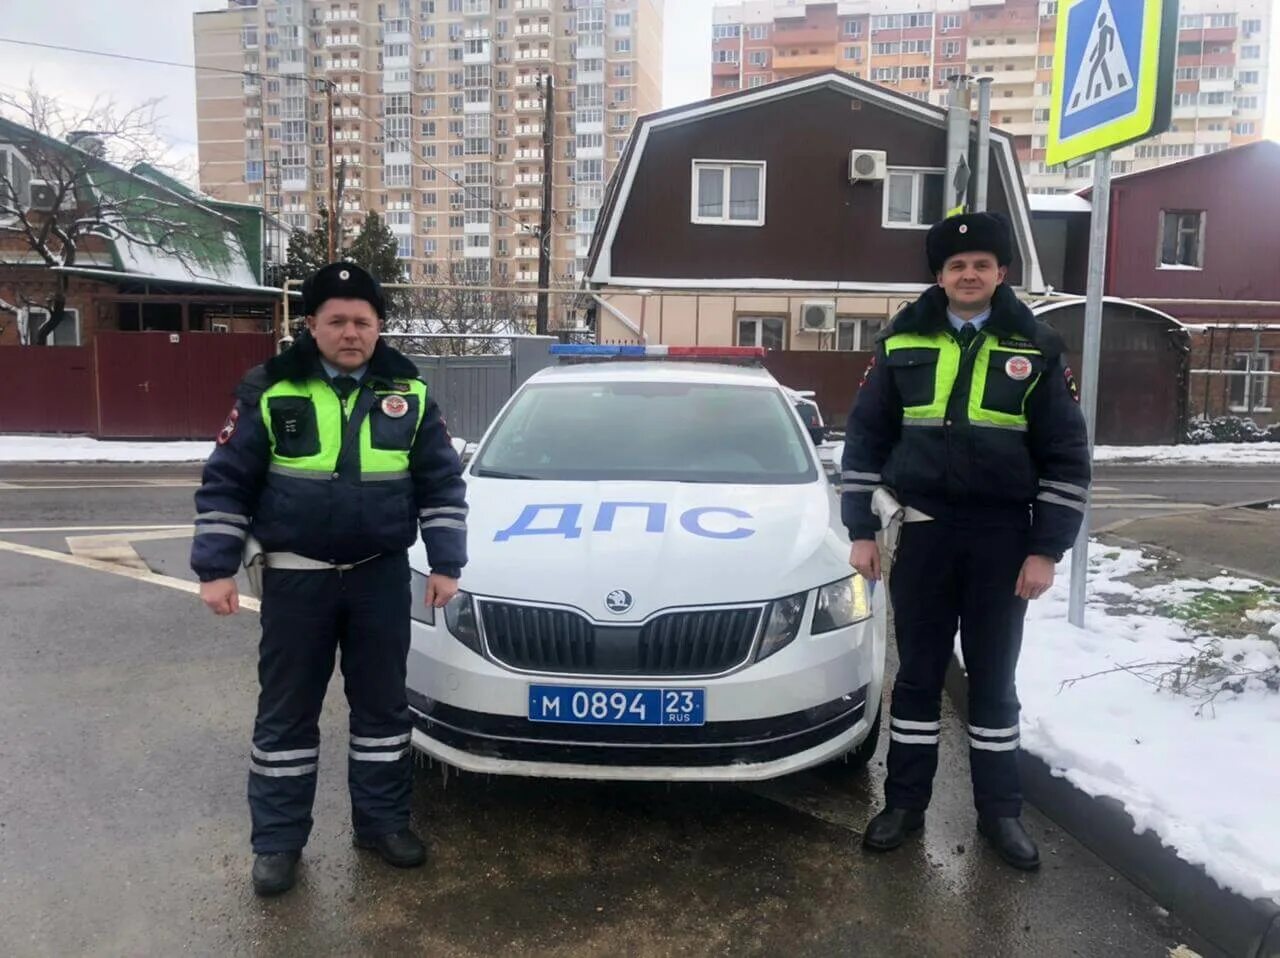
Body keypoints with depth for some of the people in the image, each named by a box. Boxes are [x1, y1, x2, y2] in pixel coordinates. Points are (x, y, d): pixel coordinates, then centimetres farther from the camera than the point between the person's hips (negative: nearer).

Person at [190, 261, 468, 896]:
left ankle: (382, 820, 28)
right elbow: (226, 483, -2)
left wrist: (445, 564, -2)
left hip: (382, 575, 2)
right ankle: (277, 839, 24)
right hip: (296, 576, -1)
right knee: (286, 710, 9)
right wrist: (215, 567, -6)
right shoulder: (269, 391, -5)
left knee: (382, 703, 12)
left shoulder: (408, 393, 0)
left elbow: (442, 483, 3)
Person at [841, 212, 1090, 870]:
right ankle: (905, 802, 23)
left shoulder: (1036, 348, -1)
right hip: (924, 532, 1)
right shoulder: (901, 343, 2)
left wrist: (1046, 549, -6)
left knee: (993, 677, 10)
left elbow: (1066, 456, 0)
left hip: (1004, 538, 0)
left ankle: (999, 810, 25)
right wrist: (861, 531, 0)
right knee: (918, 673, 9)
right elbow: (865, 438, 4)